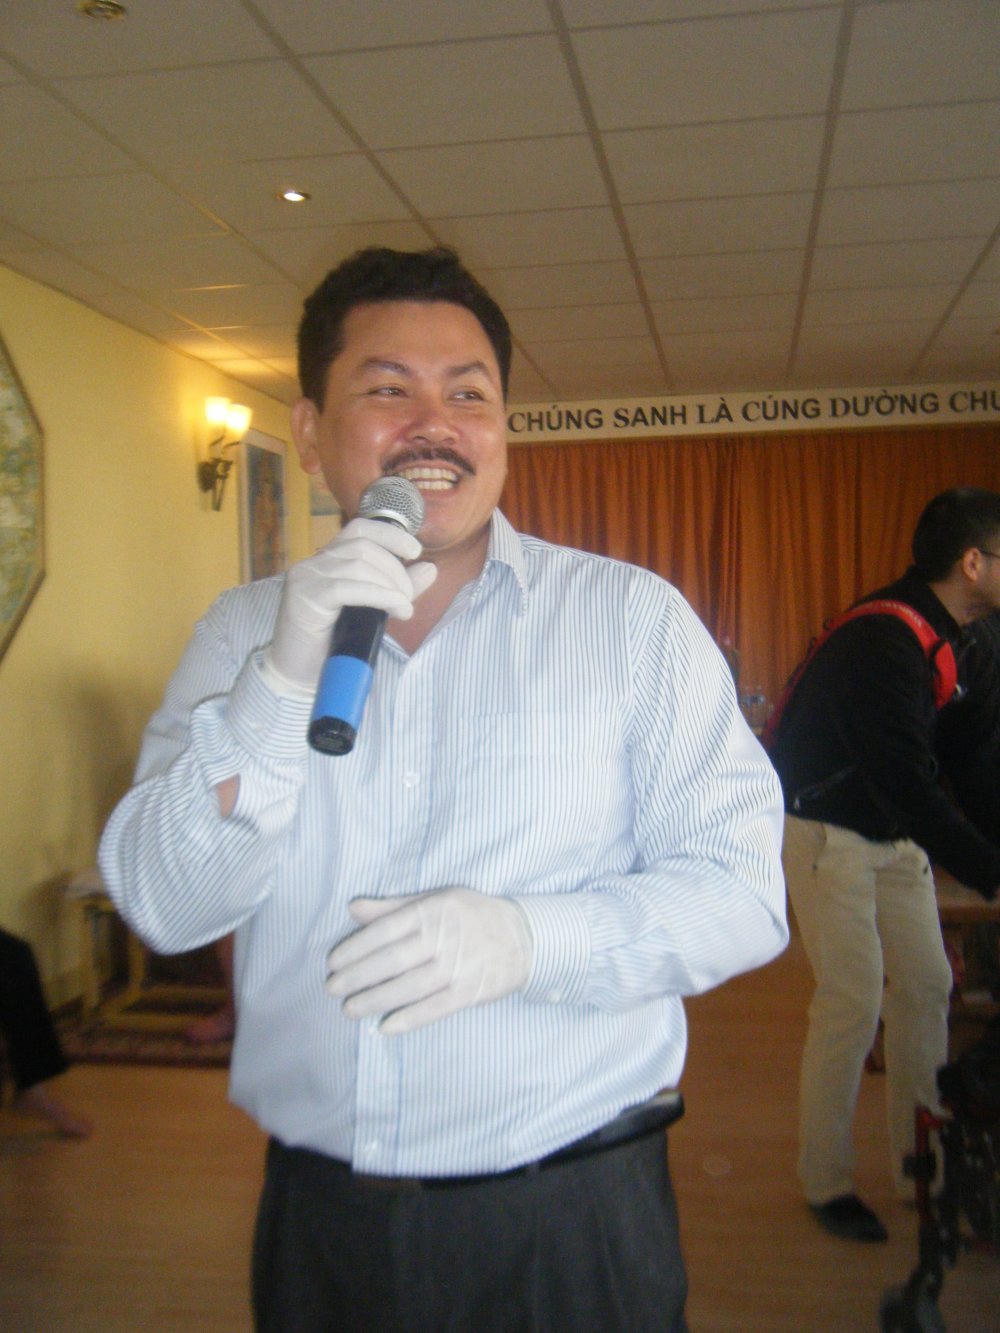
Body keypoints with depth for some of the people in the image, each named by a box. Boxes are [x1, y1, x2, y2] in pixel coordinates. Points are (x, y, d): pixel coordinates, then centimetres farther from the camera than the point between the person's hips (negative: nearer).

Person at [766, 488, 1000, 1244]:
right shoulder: (881, 644, -27)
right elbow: (907, 783, -33)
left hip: (897, 836, 9)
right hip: (830, 834, -9)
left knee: (927, 985, 10)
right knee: (853, 1002, -5)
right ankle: (826, 1181, 13)